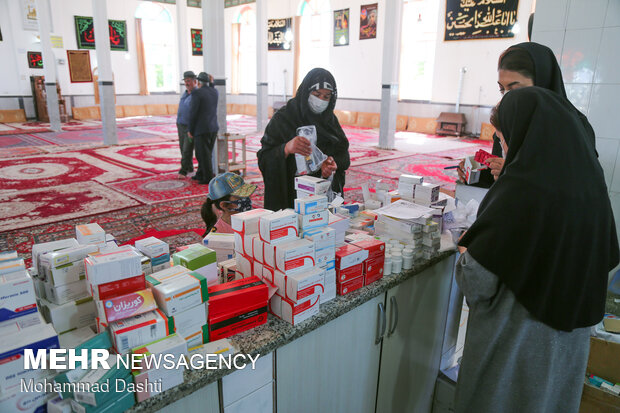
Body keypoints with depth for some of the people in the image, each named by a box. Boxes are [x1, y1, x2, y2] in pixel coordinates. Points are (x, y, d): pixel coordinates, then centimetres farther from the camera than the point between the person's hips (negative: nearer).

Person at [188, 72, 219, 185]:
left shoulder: (196, 93, -13)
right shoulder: (214, 91, 5)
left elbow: (193, 113, -14)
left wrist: (191, 130, -5)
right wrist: (211, 83, 19)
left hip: (201, 129, -7)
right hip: (213, 128, 7)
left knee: (204, 154, 2)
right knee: (205, 153, 18)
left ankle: (208, 178, 7)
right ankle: (200, 174, 28)